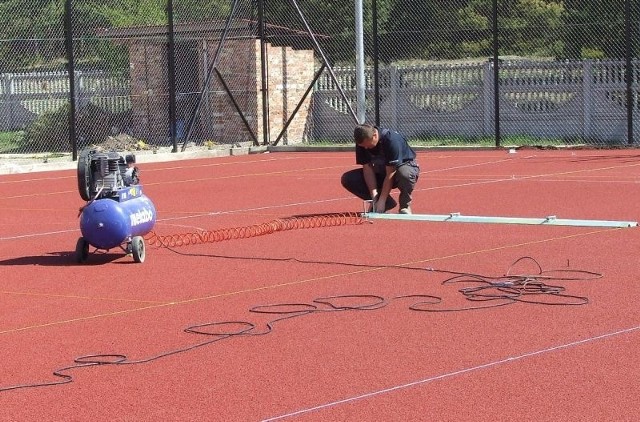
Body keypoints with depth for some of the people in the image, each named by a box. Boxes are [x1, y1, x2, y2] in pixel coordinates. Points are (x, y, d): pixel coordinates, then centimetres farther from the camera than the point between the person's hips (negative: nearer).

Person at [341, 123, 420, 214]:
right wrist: (374, 197, -24)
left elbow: (390, 174, -31)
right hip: (380, 172, 6)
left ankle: (405, 207, -14)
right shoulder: (362, 142, -16)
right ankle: (388, 203, -5)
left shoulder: (391, 140, -32)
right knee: (347, 179, -14)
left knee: (404, 173, -44)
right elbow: (367, 168, -15)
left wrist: (381, 201, -32)